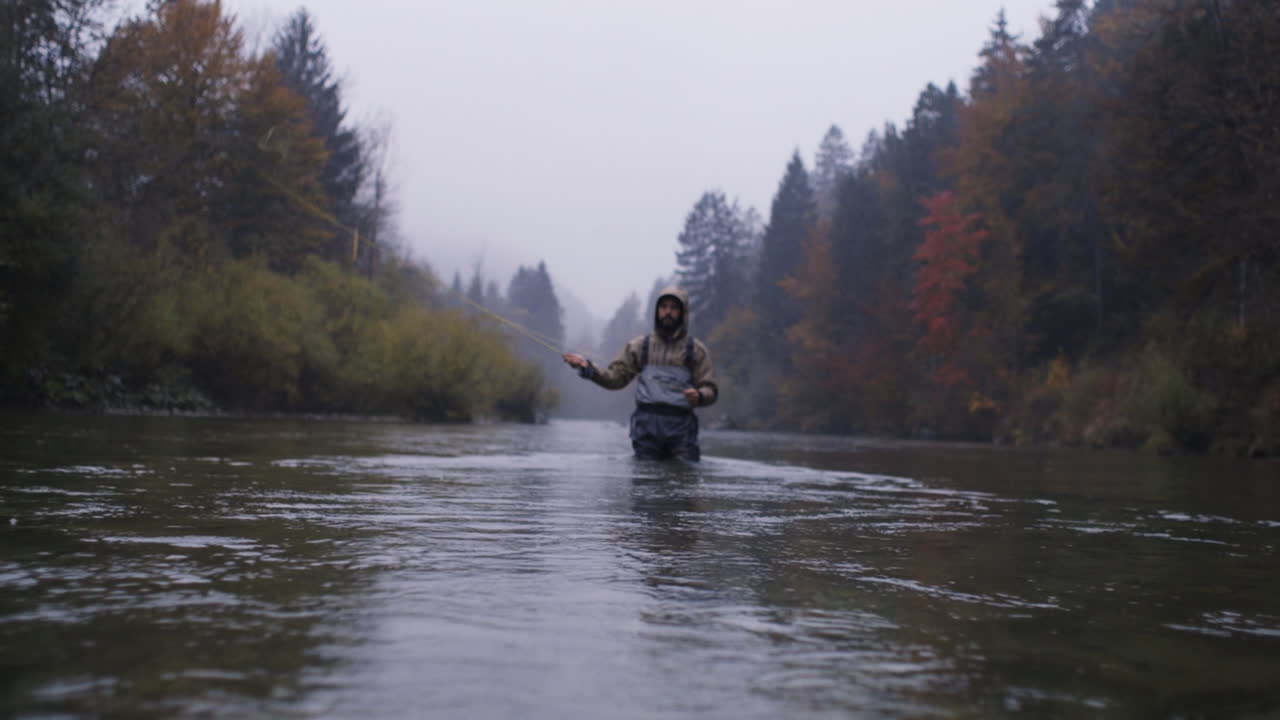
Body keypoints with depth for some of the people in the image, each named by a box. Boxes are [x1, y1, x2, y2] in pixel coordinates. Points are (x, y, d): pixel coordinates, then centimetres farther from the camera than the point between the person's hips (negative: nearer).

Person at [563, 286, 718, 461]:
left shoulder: (696, 349, 9)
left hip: (680, 426, -1)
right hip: (647, 425, 1)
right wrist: (587, 367, -6)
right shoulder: (640, 346, 14)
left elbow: (710, 390, 5)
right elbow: (615, 378, 9)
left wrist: (699, 396, -17)